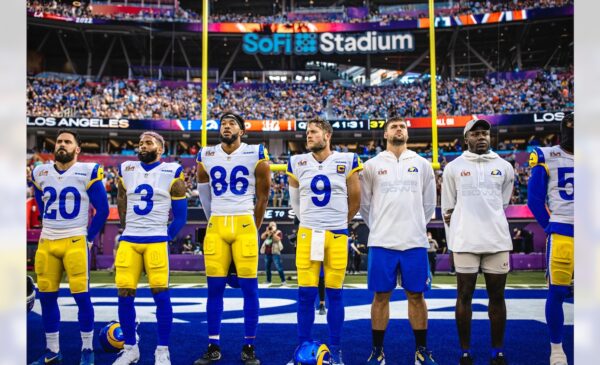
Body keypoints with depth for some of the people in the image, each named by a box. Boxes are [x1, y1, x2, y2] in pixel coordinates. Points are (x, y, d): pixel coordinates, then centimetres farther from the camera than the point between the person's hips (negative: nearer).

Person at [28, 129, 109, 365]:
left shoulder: (88, 172, -6)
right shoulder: (40, 173, 9)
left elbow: (102, 209, -3)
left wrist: (89, 237, -2)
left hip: (75, 242, -5)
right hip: (46, 243, 5)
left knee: (81, 296, -4)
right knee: (47, 297, 8)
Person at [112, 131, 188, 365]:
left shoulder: (172, 173, 0)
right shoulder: (126, 170, 11)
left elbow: (180, 215, 2)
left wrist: (166, 238, 1)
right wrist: (129, 230, 15)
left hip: (156, 241, -3)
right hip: (128, 241, 4)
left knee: (161, 295, -5)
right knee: (125, 295, 2)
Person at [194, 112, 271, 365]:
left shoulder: (256, 154, -1)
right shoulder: (205, 156, 8)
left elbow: (262, 196, 6)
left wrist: (252, 228, 9)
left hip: (244, 225, -2)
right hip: (216, 226, 3)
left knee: (249, 288, 0)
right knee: (214, 288, 5)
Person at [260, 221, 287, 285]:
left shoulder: (278, 232, 2)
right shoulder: (267, 233, 18)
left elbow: (277, 239, -15)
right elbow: (262, 237, 3)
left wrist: (273, 232, -13)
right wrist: (267, 231, -6)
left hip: (275, 252, -6)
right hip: (267, 253, 6)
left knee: (278, 267, -11)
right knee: (267, 268, 9)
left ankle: (283, 281, -9)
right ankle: (268, 281, 20)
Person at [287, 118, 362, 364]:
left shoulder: (347, 161, -1)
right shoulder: (297, 163, 4)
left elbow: (355, 200, 10)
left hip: (337, 235, -1)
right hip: (307, 234, 1)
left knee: (334, 294, 5)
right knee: (305, 293, 3)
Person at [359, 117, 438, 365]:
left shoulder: (422, 165, 8)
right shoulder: (372, 165, 4)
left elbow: (429, 204, 14)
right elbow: (364, 204, 10)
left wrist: (416, 226, 12)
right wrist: (379, 228, 10)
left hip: (414, 242, 1)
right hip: (382, 242, -1)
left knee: (416, 295, 6)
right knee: (381, 296, 4)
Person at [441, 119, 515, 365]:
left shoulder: (504, 167, 8)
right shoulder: (453, 168, 3)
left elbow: (501, 204, 18)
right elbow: (447, 209, 7)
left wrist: (485, 218, 9)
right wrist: (454, 240, 7)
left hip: (497, 241, 2)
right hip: (465, 242, -2)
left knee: (497, 296, 7)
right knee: (464, 296, 4)